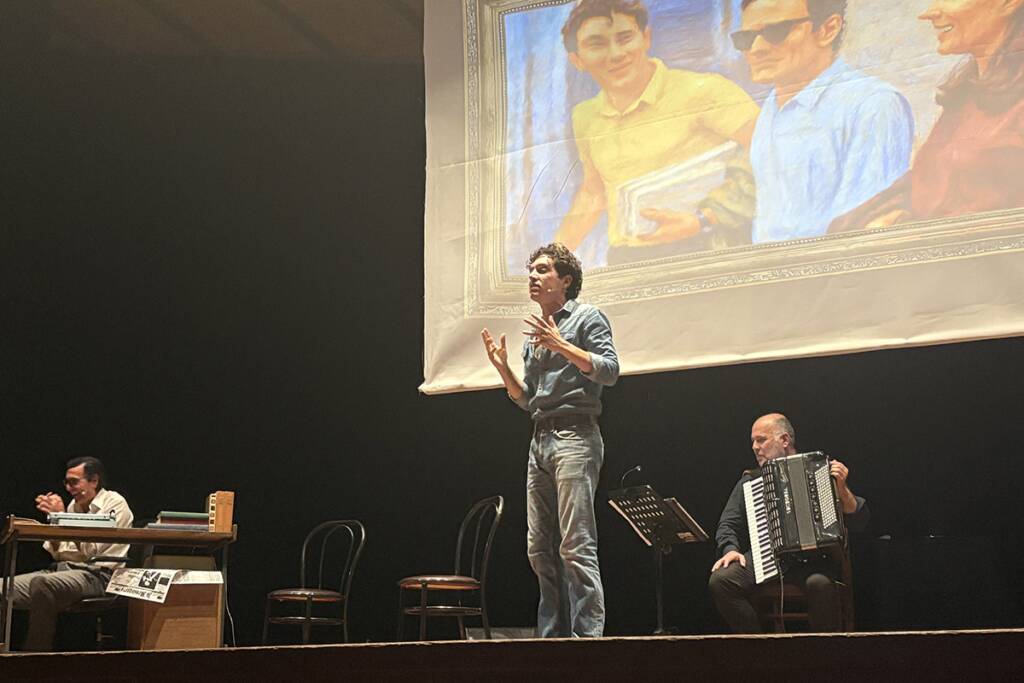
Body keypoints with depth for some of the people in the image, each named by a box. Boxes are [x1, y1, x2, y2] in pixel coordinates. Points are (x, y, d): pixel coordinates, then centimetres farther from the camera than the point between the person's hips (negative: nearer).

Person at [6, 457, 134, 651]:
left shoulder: (115, 504, -2)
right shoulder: (75, 506, 19)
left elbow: (91, 549, -12)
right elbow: (58, 553, 19)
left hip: (97, 574, -8)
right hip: (65, 568, 8)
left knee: (42, 584, -35)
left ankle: (36, 653, -26)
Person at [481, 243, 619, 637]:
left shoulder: (586, 317, 3)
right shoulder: (535, 334, 24)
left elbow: (609, 371, -9)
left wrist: (562, 346, -15)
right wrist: (502, 366, 10)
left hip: (574, 436, -8)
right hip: (540, 441, 8)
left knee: (576, 545, -13)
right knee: (540, 549, 6)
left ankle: (587, 632, -13)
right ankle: (552, 634, 11)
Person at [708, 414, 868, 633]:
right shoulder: (749, 481, 21)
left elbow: (859, 522, 6)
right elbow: (727, 524, 17)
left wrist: (842, 489, -12)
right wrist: (730, 549, -4)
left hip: (812, 555, -3)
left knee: (819, 583, -37)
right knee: (720, 580, -25)